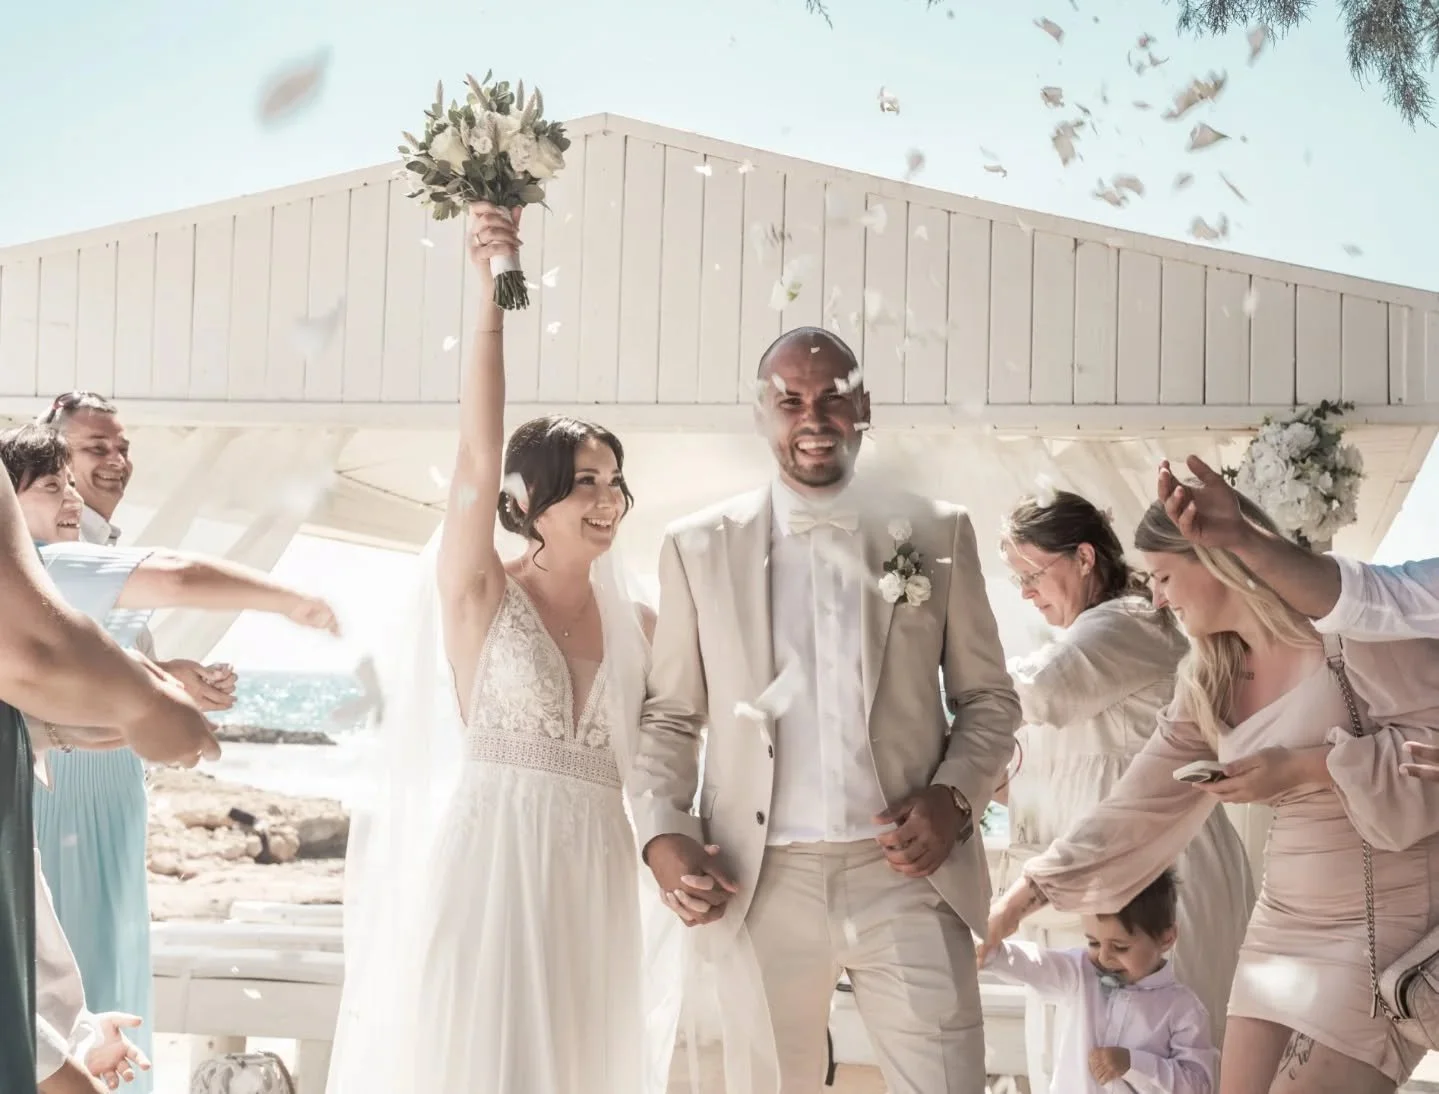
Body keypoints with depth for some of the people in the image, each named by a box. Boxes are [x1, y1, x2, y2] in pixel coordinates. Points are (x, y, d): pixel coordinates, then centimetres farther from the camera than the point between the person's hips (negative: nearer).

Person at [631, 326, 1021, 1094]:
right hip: (762, 881, 1)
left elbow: (989, 697, 10)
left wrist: (954, 797, -7)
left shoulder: (937, 532, 6)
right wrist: (662, 834, -6)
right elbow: (667, 715, 9)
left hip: (903, 872, 0)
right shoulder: (698, 547, 5)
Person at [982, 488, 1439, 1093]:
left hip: (1386, 921, -7)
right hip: (1284, 923, 7)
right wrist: (1025, 893, 8)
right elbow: (1136, 805, 10)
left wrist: (1304, 768, -23)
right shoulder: (1207, 682, 10)